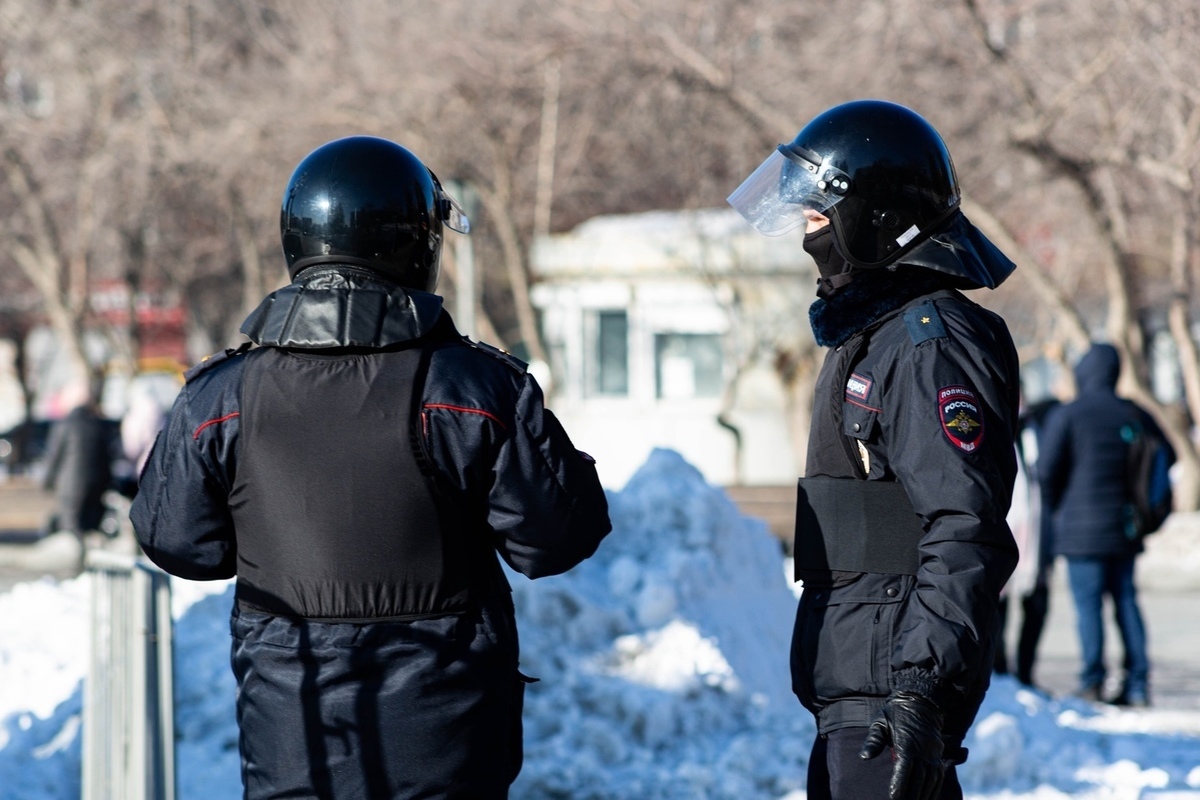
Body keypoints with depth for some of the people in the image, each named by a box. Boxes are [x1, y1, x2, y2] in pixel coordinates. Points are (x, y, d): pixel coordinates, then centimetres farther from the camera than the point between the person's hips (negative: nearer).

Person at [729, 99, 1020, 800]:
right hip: (855, 689, 10)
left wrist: (922, 689, -30)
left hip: (894, 690, -10)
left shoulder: (930, 342, -16)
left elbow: (965, 531, -24)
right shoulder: (871, 334, 18)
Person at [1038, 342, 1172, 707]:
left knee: (1087, 604, -3)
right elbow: (1166, 455, 15)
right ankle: (1137, 684, 8)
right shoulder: (1134, 413, 7)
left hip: (1082, 527, -5)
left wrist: (1056, 508, 6)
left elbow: (1049, 469, -12)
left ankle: (1092, 682, -4)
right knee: (1126, 600, 9)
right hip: (1124, 527, 5)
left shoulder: (1066, 415, -8)